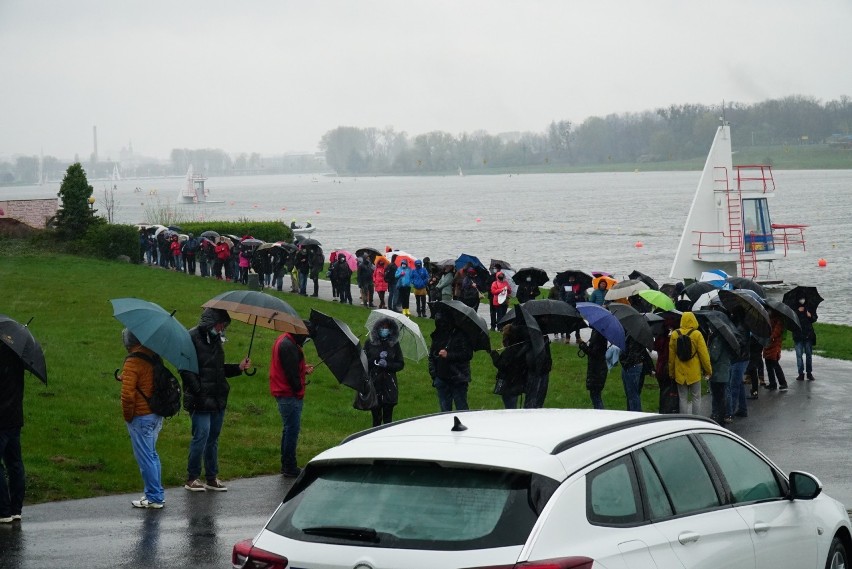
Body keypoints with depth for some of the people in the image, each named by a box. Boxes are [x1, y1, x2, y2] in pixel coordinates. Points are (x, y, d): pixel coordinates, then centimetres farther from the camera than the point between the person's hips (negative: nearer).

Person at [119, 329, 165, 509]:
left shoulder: (133, 362, -18)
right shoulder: (153, 357, 6)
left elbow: (127, 394, -23)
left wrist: (127, 415, -9)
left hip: (141, 418, -8)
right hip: (156, 416, 8)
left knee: (145, 458, 0)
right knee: (152, 455, 19)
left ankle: (154, 497, 4)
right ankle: (157, 494, 25)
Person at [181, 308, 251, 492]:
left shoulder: (216, 339, 17)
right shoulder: (192, 338, -10)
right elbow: (186, 369, -15)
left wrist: (238, 368, 9)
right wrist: (198, 392, -21)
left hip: (218, 399, 8)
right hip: (201, 400, -8)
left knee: (213, 437, 11)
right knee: (201, 435, -10)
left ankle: (212, 478, 17)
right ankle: (191, 478, 0)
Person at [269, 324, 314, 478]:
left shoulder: (284, 341, 15)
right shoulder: (289, 346, -20)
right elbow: (292, 373, -22)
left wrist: (304, 369, 7)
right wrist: (299, 389, -11)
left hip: (283, 393, 11)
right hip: (290, 395, -11)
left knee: (289, 429, 18)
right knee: (292, 429, -6)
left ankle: (286, 465, 25)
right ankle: (290, 467, -3)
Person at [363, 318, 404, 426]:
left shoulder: (394, 344, 8)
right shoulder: (369, 344, 6)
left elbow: (401, 364, 8)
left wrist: (387, 364, -9)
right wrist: (377, 359, -13)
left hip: (389, 385, 0)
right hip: (374, 384, 0)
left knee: (388, 417, -3)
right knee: (376, 416, 0)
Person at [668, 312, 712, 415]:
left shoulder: (674, 334, -1)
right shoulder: (697, 334, -9)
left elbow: (671, 355, 4)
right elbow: (703, 354, -8)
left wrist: (671, 371, 14)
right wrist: (708, 370, 2)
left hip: (680, 372, 2)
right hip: (694, 372, -2)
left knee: (683, 399, 7)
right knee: (696, 398, 7)